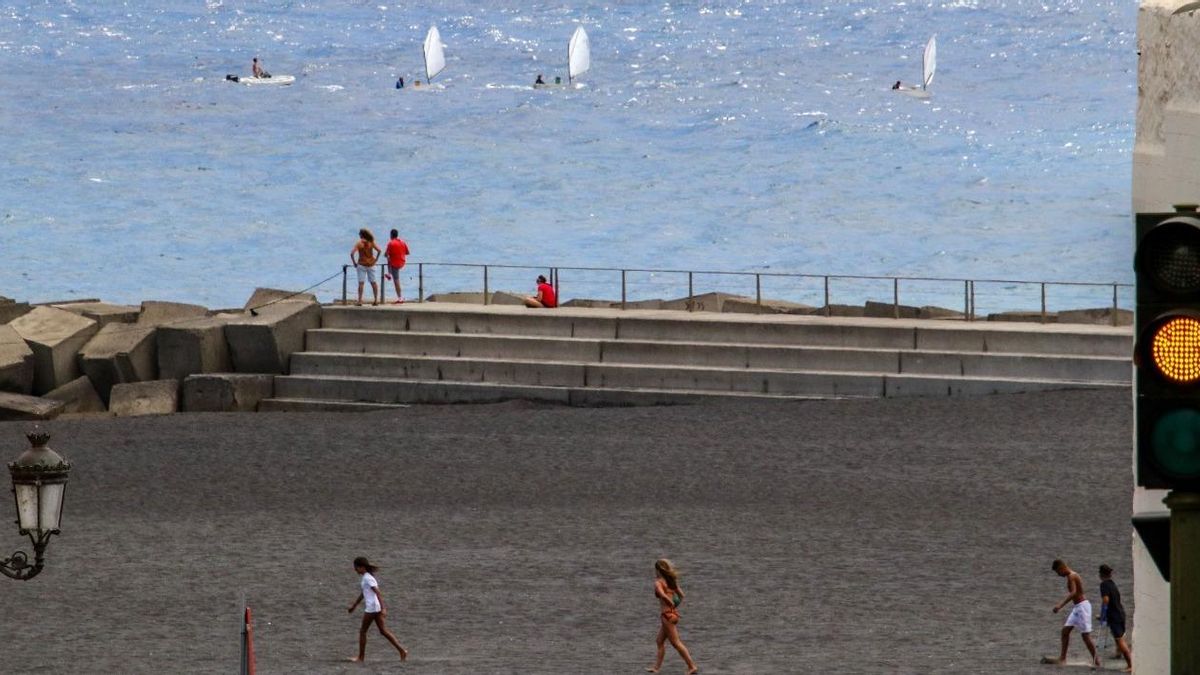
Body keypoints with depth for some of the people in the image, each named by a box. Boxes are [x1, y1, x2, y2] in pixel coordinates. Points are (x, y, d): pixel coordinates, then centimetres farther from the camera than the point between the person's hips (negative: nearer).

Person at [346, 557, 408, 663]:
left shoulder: (367, 578, -14)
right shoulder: (367, 577, 15)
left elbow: (378, 593, -21)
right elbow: (362, 594, 27)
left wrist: (383, 608, -27)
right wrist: (354, 605, 33)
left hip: (371, 608, -10)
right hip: (376, 608, 10)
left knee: (362, 631, 1)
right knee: (383, 630, 10)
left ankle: (361, 657, 7)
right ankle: (402, 650, 6)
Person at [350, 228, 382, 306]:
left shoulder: (359, 243, -8)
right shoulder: (371, 243, -1)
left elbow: (352, 253, -17)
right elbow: (379, 251, -6)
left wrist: (354, 262, -6)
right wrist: (375, 260, 3)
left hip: (362, 264, -3)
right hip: (371, 264, 3)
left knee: (361, 283, -2)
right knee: (373, 282, 11)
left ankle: (360, 301, -6)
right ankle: (376, 300, 15)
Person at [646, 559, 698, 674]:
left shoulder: (658, 583, -12)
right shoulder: (671, 581, 11)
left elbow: (663, 596, -28)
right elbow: (681, 595, 10)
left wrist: (671, 605, -14)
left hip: (667, 614, -9)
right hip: (674, 614, 9)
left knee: (676, 643, -4)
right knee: (660, 641, 18)